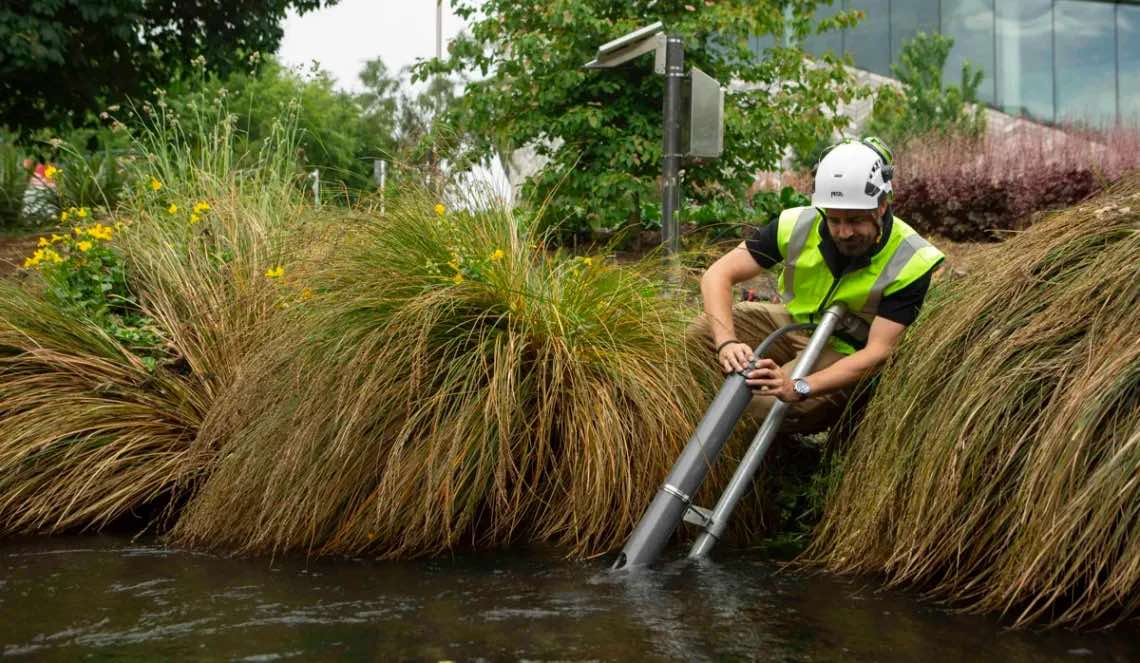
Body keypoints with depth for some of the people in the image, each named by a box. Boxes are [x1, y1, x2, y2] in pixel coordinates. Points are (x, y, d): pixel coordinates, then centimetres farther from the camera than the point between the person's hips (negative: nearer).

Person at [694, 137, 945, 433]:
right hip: (789, 321, 3)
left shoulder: (910, 261, -25)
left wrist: (799, 387, -44)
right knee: (699, 331, -21)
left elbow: (878, 350, -28)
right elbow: (719, 274, -21)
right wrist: (726, 342, -41)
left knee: (772, 404, -30)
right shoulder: (798, 224, -20)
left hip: (847, 351, -3)